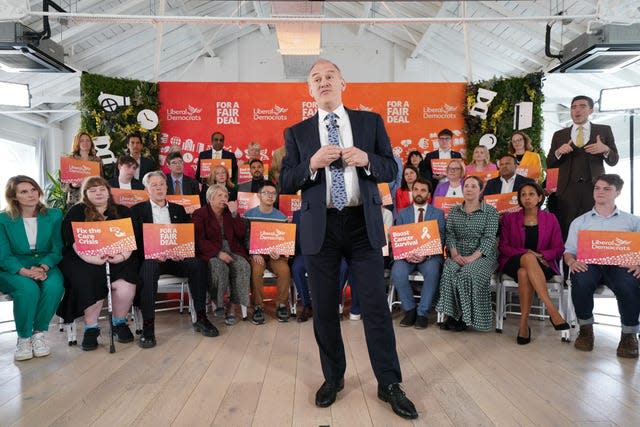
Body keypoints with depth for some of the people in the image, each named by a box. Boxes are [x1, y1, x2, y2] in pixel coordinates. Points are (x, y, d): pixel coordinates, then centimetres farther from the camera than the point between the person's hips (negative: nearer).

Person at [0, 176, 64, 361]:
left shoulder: (54, 215, 4)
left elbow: (57, 250, 1)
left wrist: (44, 267, -19)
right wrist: (23, 271, -24)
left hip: (45, 265, 2)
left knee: (54, 286, -32)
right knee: (28, 289, -34)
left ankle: (39, 333, -12)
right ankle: (23, 338, -13)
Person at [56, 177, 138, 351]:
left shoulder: (122, 212, 16)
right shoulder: (76, 212, 11)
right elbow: (74, 241, -3)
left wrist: (123, 255, -15)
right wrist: (91, 258, -20)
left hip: (117, 260, 1)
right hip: (84, 260, -1)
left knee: (124, 284, -27)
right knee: (89, 282, -31)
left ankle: (120, 323, -3)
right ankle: (91, 328, -11)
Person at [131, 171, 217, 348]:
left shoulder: (178, 209, 21)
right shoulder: (137, 210, 12)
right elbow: (136, 240, 1)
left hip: (177, 257, 3)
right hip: (151, 257, -2)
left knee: (197, 263, -27)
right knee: (148, 267, -37)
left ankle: (201, 318, -20)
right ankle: (148, 326, -33)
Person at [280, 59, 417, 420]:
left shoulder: (371, 121, 8)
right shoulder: (297, 133, 7)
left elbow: (391, 169, 5)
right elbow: (285, 182, 2)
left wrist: (366, 160, -15)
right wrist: (312, 164, -15)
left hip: (363, 224, 0)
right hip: (320, 227, 1)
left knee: (376, 304, 2)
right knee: (324, 307, 9)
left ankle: (389, 384, 17)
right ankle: (333, 378, 29)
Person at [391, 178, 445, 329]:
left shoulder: (438, 213, 11)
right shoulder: (403, 213, 16)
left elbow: (440, 239, 1)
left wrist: (425, 254, -17)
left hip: (429, 255, -1)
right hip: (406, 254, 1)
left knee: (432, 271, -35)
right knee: (397, 272, -30)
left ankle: (422, 313, -16)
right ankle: (409, 310, -7)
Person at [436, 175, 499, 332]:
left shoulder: (490, 211, 4)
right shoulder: (454, 211, 16)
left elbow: (489, 238, -6)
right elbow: (450, 235, 6)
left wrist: (473, 257, -20)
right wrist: (454, 254, -13)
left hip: (483, 255, -2)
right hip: (458, 256, 3)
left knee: (469, 273, -33)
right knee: (449, 270, -30)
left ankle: (465, 317, -17)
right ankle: (452, 314, -19)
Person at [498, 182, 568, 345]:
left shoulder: (550, 219, 11)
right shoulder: (509, 218, 11)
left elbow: (559, 249, 7)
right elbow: (503, 246, 4)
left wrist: (541, 255, -14)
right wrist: (526, 253, -13)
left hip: (543, 265, 0)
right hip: (513, 262, 0)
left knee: (524, 272, -38)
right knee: (528, 259, -39)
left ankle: (524, 324, -35)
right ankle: (553, 311, -45)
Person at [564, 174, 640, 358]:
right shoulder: (579, 222, 22)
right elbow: (569, 251, 15)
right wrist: (572, 262, -8)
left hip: (620, 265, 0)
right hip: (589, 265, 1)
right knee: (581, 280, -36)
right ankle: (585, 328, -11)